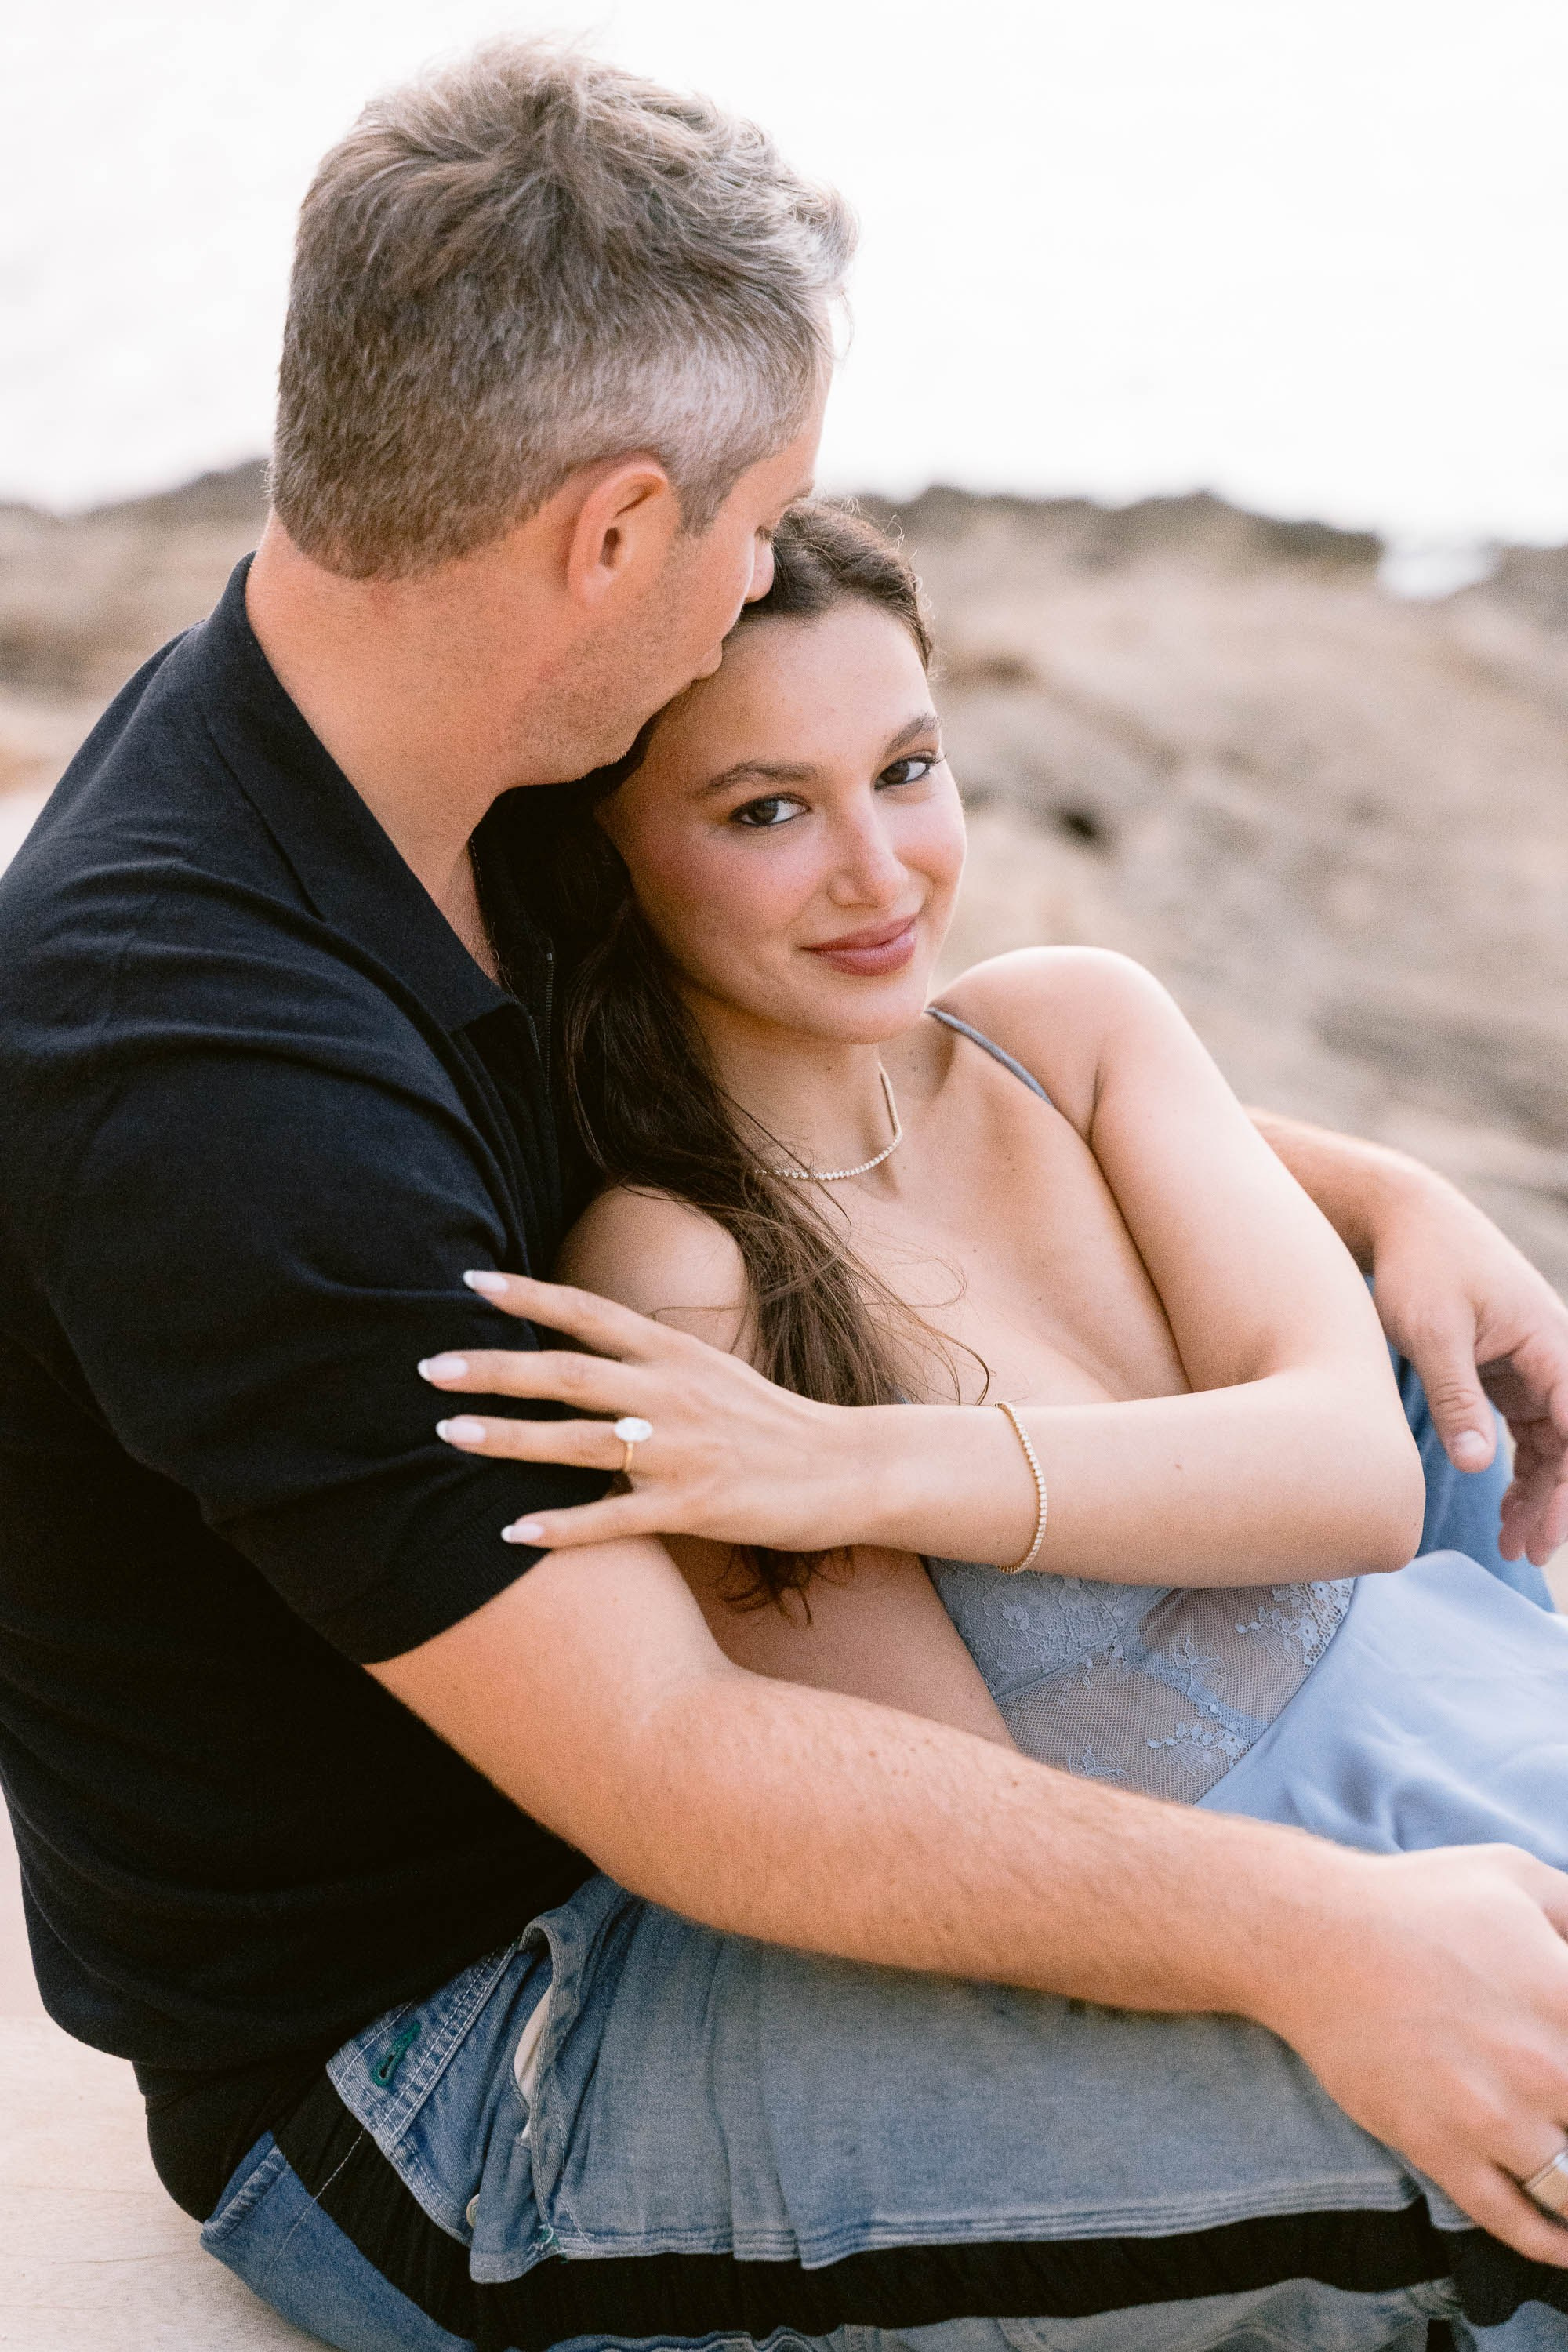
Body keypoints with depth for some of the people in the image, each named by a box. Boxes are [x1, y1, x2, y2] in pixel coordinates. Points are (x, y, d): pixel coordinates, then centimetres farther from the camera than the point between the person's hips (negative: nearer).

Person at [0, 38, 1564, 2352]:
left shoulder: (426, 769, -5)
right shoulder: (205, 1074, -33)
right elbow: (664, 1768, -31)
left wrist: (1373, 1188, 1)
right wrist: (1315, 1940, -29)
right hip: (412, 2057, -8)